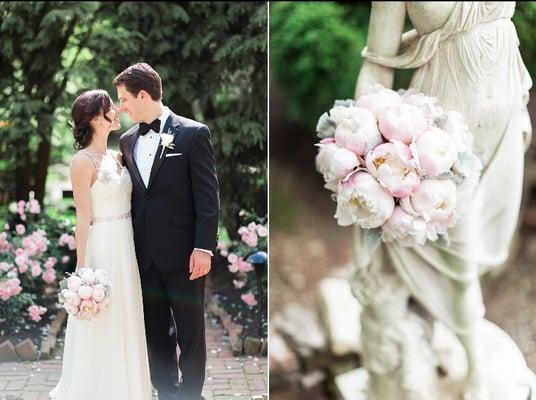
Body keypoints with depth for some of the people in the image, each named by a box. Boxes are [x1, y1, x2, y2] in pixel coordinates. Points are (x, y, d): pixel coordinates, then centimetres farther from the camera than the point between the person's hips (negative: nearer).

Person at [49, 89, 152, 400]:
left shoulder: (116, 157, 10)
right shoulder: (83, 161, -12)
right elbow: (83, 217, -13)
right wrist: (82, 266, -14)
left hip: (126, 246, 8)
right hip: (102, 247, -7)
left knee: (125, 320, 15)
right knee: (101, 325, 2)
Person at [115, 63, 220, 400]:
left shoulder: (193, 134, -7)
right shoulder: (128, 141, 10)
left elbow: (208, 196, -9)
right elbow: (131, 195, 13)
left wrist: (204, 247, -14)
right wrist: (131, 247, 9)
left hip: (183, 255, -5)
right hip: (146, 255, 5)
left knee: (190, 333, 6)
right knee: (156, 333, 12)